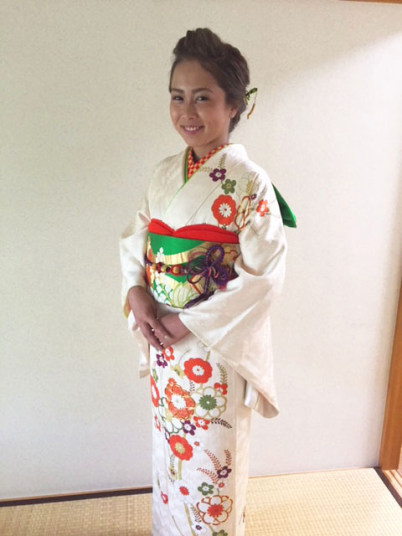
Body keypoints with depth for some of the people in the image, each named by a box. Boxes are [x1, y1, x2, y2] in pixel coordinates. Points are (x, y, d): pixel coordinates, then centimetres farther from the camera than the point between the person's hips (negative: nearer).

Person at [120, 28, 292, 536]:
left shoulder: (248, 181, -16)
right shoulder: (165, 172, 2)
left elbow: (265, 275, -19)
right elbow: (134, 237, 9)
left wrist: (191, 322, -18)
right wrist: (135, 293, -10)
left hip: (216, 347, -5)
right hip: (163, 339, 6)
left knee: (212, 458, 14)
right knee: (169, 444, 24)